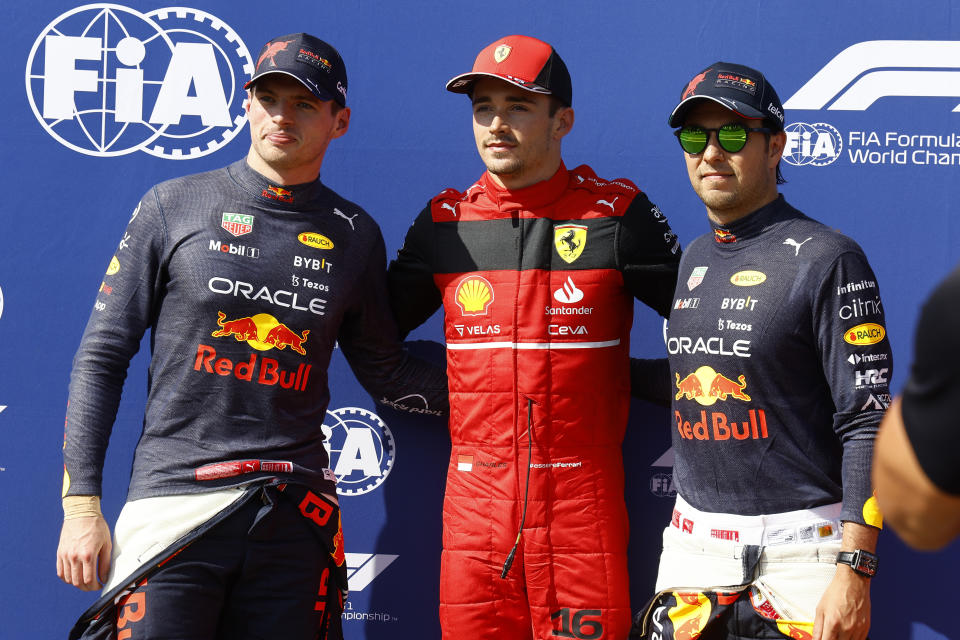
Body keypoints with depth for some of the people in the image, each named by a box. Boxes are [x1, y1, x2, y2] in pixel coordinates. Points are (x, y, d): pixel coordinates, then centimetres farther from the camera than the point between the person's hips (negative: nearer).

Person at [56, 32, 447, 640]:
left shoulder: (354, 236, 11)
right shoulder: (175, 206, 4)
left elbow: (385, 371, 21)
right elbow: (102, 357, 4)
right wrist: (82, 506, -2)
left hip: (295, 518, 2)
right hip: (175, 498, -2)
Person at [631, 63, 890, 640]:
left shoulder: (828, 259, -9)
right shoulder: (694, 258, 13)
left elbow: (867, 422, -13)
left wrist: (854, 571, -19)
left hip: (801, 543, -6)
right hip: (694, 540, 6)